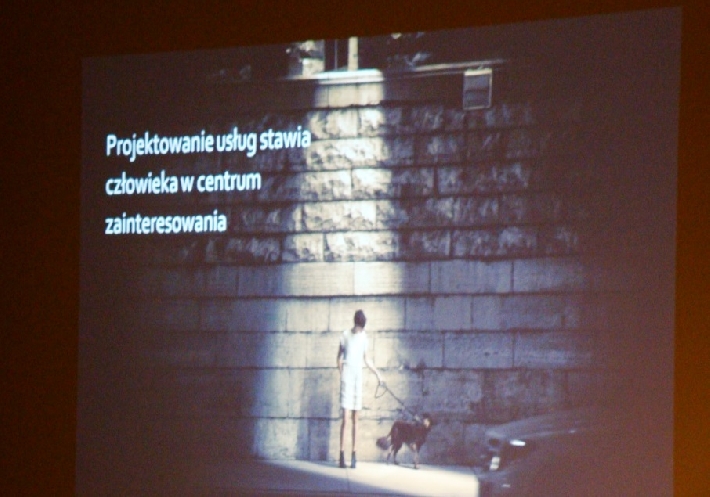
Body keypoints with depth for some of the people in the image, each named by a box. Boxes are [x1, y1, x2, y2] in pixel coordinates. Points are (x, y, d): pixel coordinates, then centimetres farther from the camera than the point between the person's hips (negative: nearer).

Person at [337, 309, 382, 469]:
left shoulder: (364, 336, 10)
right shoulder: (345, 335, -2)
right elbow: (339, 357, 4)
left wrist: (376, 373, 11)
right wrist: (341, 374, -4)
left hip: (358, 377, 4)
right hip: (347, 377, -4)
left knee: (355, 419, 6)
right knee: (345, 418, -9)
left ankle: (354, 455, 9)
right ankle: (342, 454, -7)